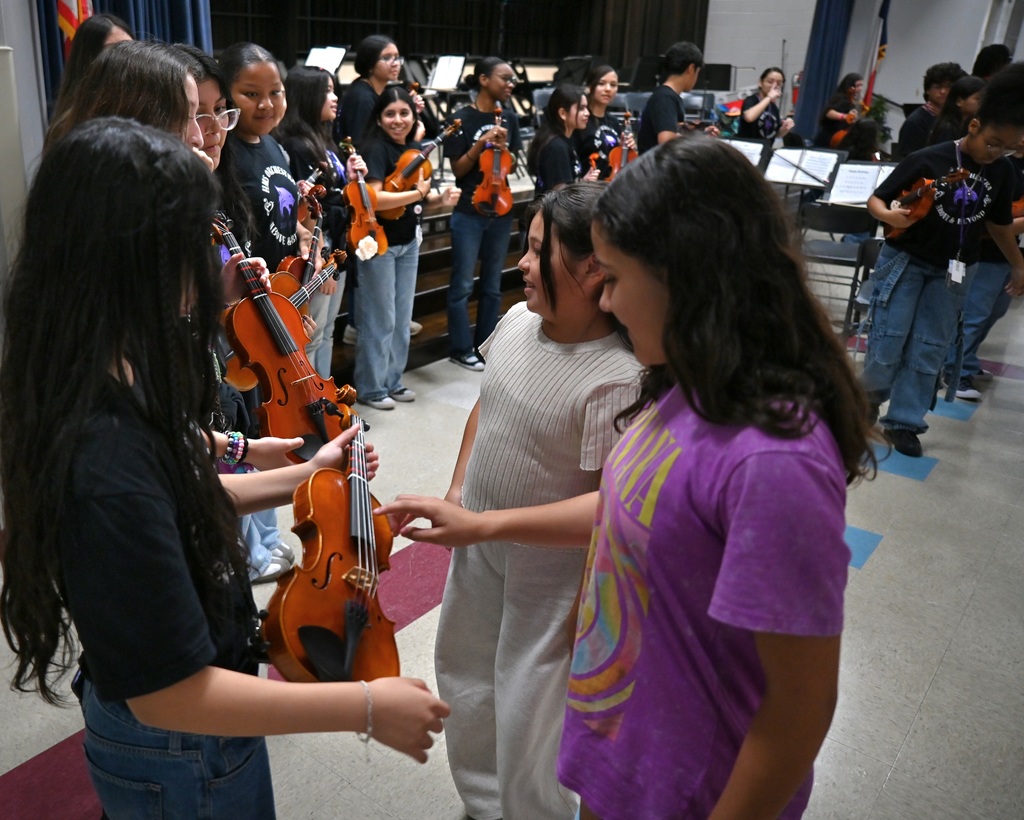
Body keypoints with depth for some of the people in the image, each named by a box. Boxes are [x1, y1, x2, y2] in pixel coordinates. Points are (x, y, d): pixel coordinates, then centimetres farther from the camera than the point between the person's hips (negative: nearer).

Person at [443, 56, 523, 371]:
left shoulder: (509, 118, 6)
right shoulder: (463, 118, -8)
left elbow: (512, 165, 10)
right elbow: (458, 169, -8)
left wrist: (503, 148, -10)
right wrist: (481, 143, -21)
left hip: (500, 210, 5)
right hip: (469, 213, -5)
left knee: (492, 284, 11)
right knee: (462, 284, 1)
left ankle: (486, 346, 23)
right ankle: (461, 349, 12)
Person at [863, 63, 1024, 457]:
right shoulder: (927, 160, -15)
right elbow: (875, 199, -10)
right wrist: (890, 216, -31)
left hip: (952, 271, 4)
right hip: (905, 259, -4)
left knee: (929, 350, 4)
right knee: (888, 340, -3)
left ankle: (903, 421, 13)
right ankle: (870, 395, 26)